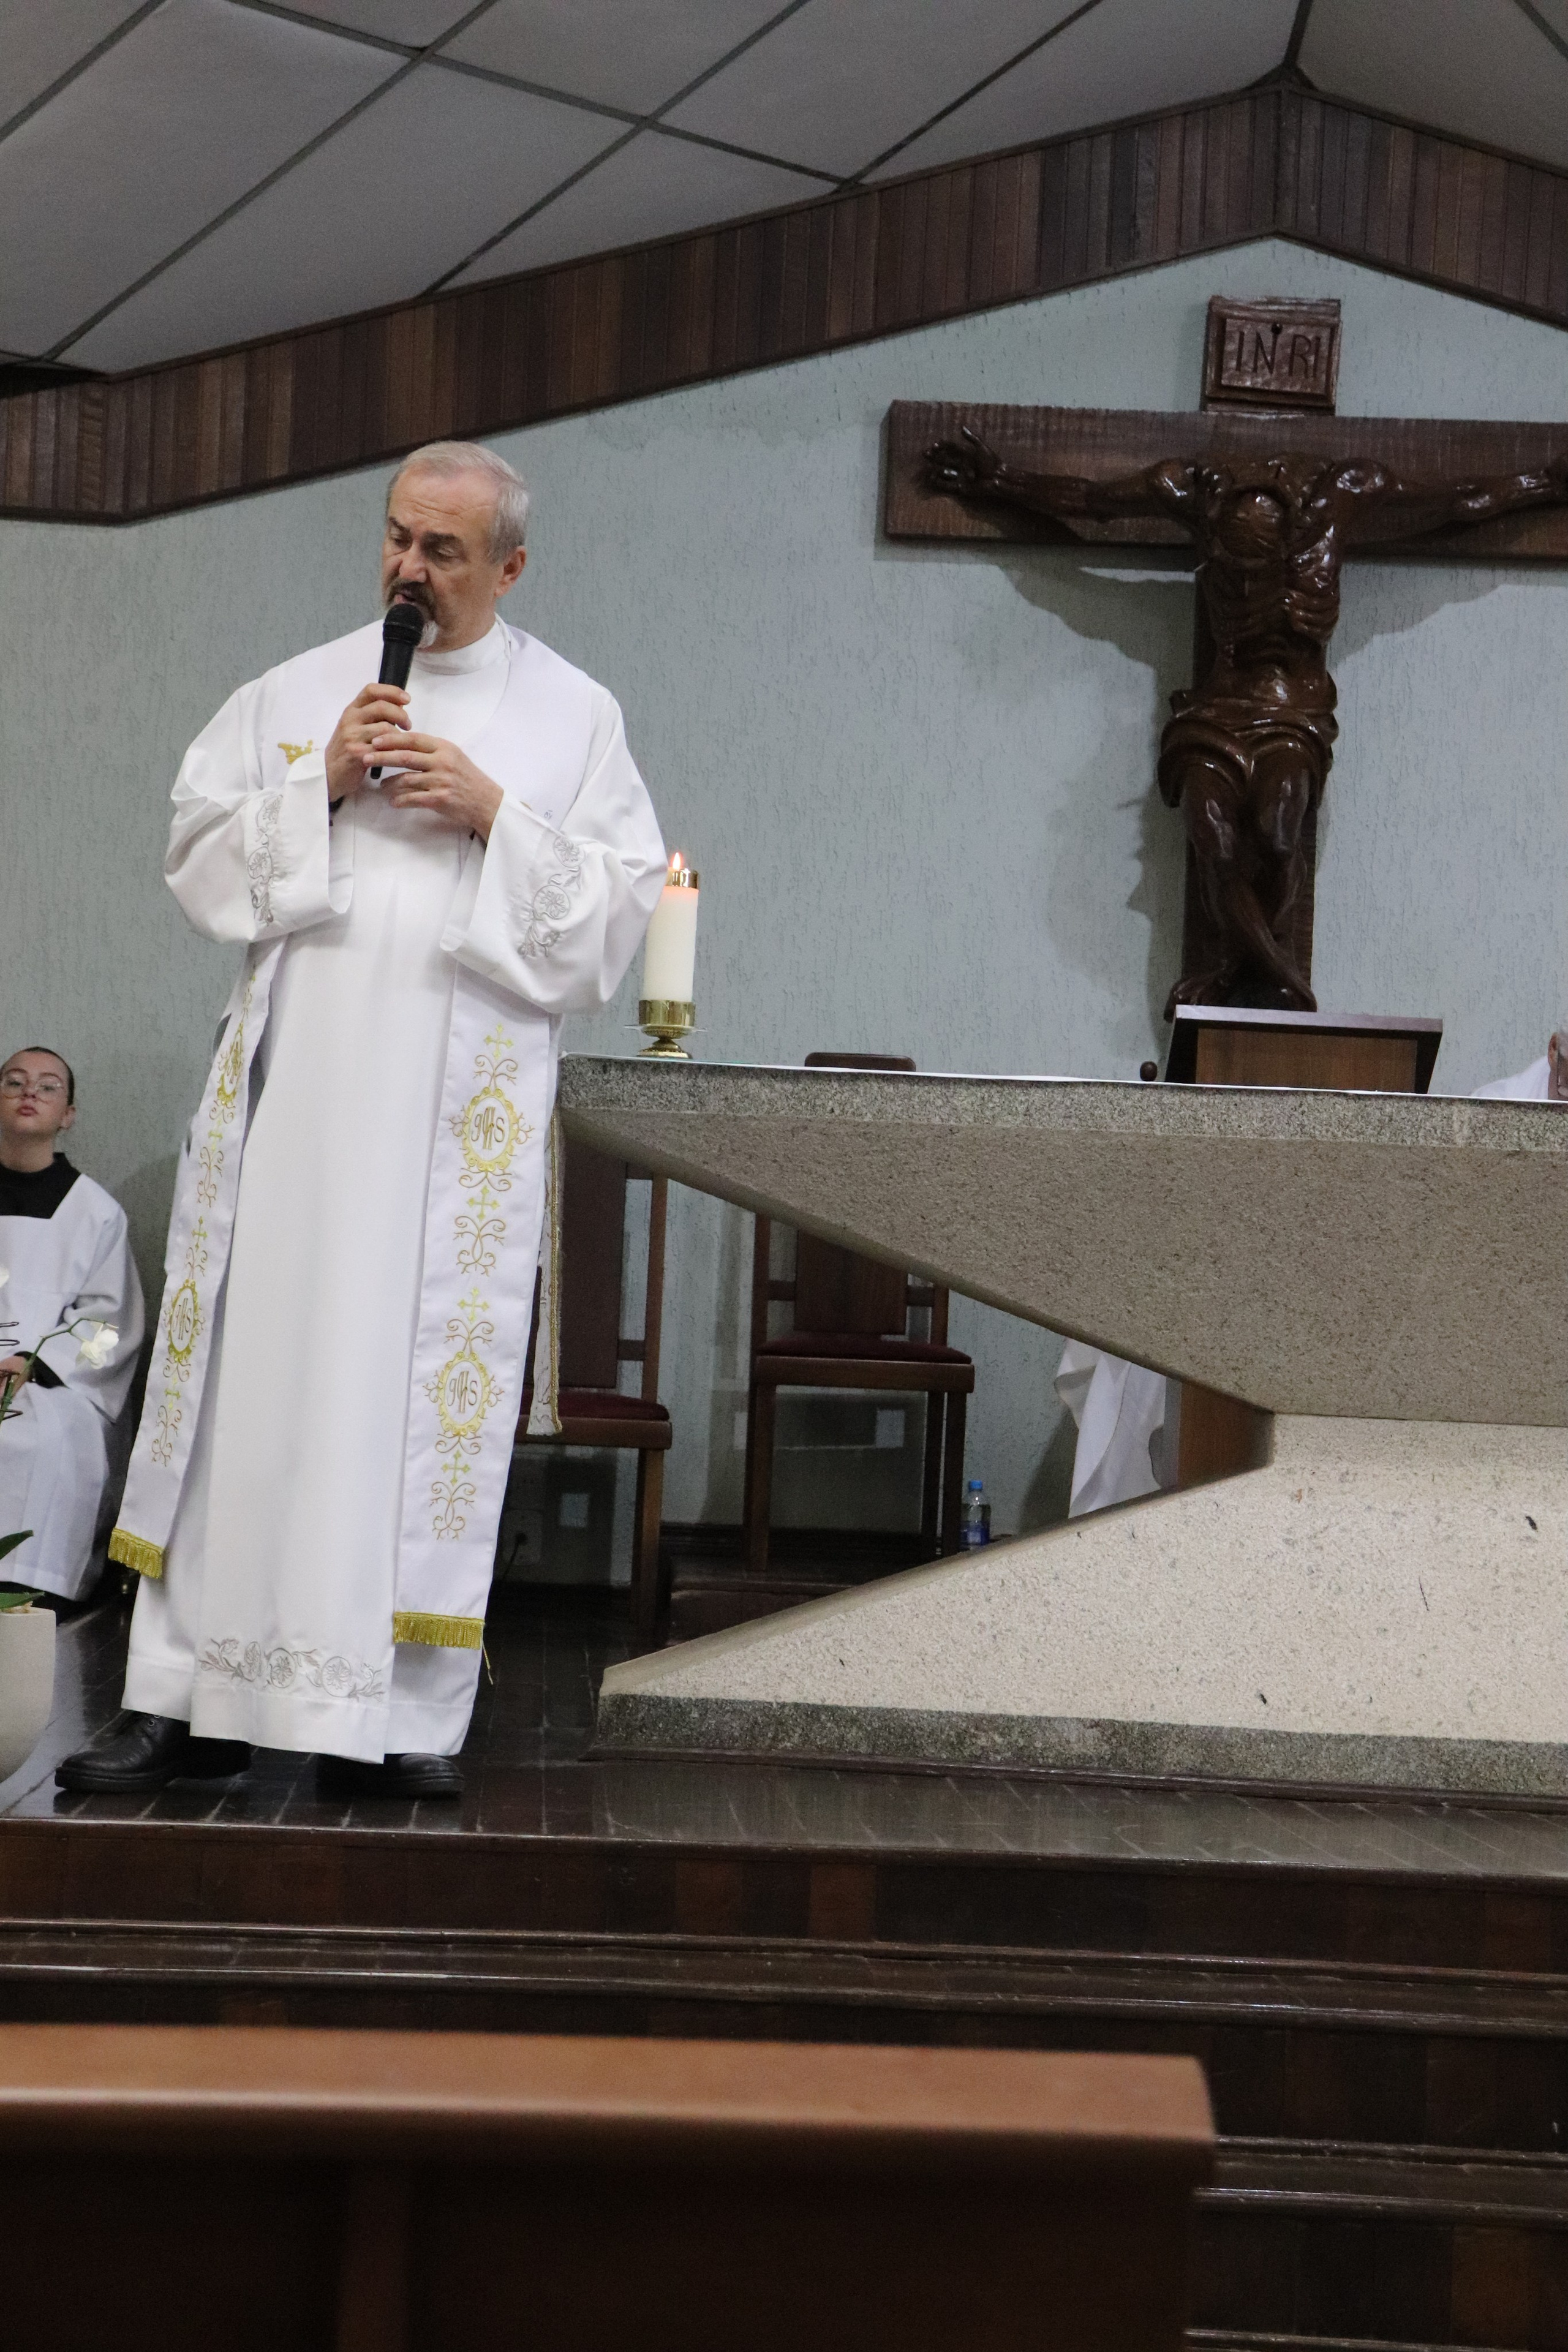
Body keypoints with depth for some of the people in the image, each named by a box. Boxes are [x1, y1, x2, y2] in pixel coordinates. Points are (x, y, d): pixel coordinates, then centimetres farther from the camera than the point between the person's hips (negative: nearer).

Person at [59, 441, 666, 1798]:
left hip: (464, 1104, -2)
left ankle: (402, 1714, 4)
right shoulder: (295, 692, 14)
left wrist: (494, 814, -10)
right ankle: (192, 1697, 6)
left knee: (424, 1380, -2)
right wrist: (319, 787, -5)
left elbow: (623, 906, 3)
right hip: (296, 1076, 2)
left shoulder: (576, 716, 8)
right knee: (251, 1369, 0)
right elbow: (199, 858, 10)